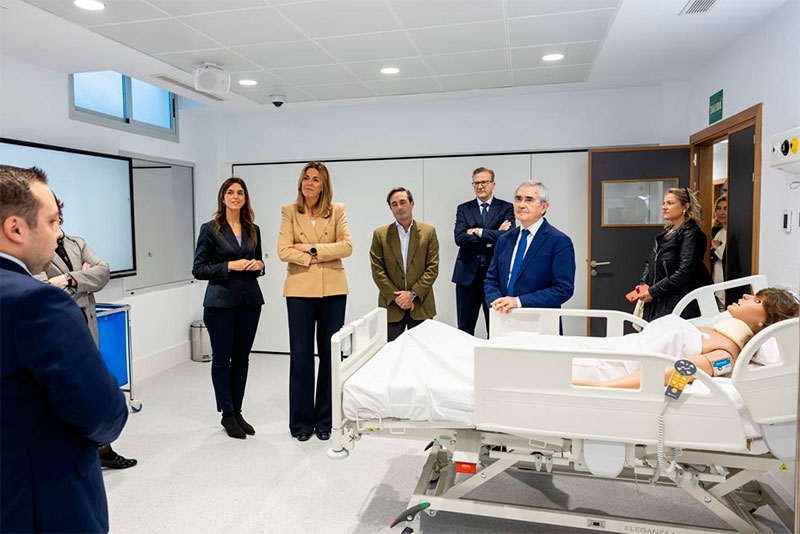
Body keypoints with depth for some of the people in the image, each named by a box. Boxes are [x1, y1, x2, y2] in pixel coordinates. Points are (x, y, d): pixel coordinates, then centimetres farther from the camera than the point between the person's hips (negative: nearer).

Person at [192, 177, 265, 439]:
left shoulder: (253, 229, 10)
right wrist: (229, 266, -17)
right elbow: (198, 269, -5)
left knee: (242, 358, 10)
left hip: (249, 301, 4)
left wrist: (259, 265, -3)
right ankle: (227, 415, 19)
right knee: (222, 359, 6)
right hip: (221, 302, -4)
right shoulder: (210, 229, -3)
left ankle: (237, 412, 23)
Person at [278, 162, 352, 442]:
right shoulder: (289, 211, 4)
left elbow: (347, 246, -7)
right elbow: (284, 251, -6)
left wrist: (312, 248, -12)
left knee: (330, 354, 6)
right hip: (300, 290, 0)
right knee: (301, 355, 3)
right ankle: (301, 421, 18)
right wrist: (319, 259, -11)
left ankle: (325, 420, 20)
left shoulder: (337, 210, 5)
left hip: (332, 290, 1)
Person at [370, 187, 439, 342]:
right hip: (391, 305, 0)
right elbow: (377, 271, -1)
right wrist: (396, 296, -10)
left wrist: (412, 293, -10)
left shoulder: (428, 232, 4)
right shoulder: (380, 234, 3)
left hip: (421, 305, 0)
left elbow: (433, 268, -1)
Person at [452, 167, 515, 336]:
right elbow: (459, 238, -7)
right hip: (468, 273, 2)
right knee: (465, 329, 7)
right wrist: (492, 236, -12)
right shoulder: (463, 209, 9)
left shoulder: (506, 208, 5)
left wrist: (478, 231, -11)